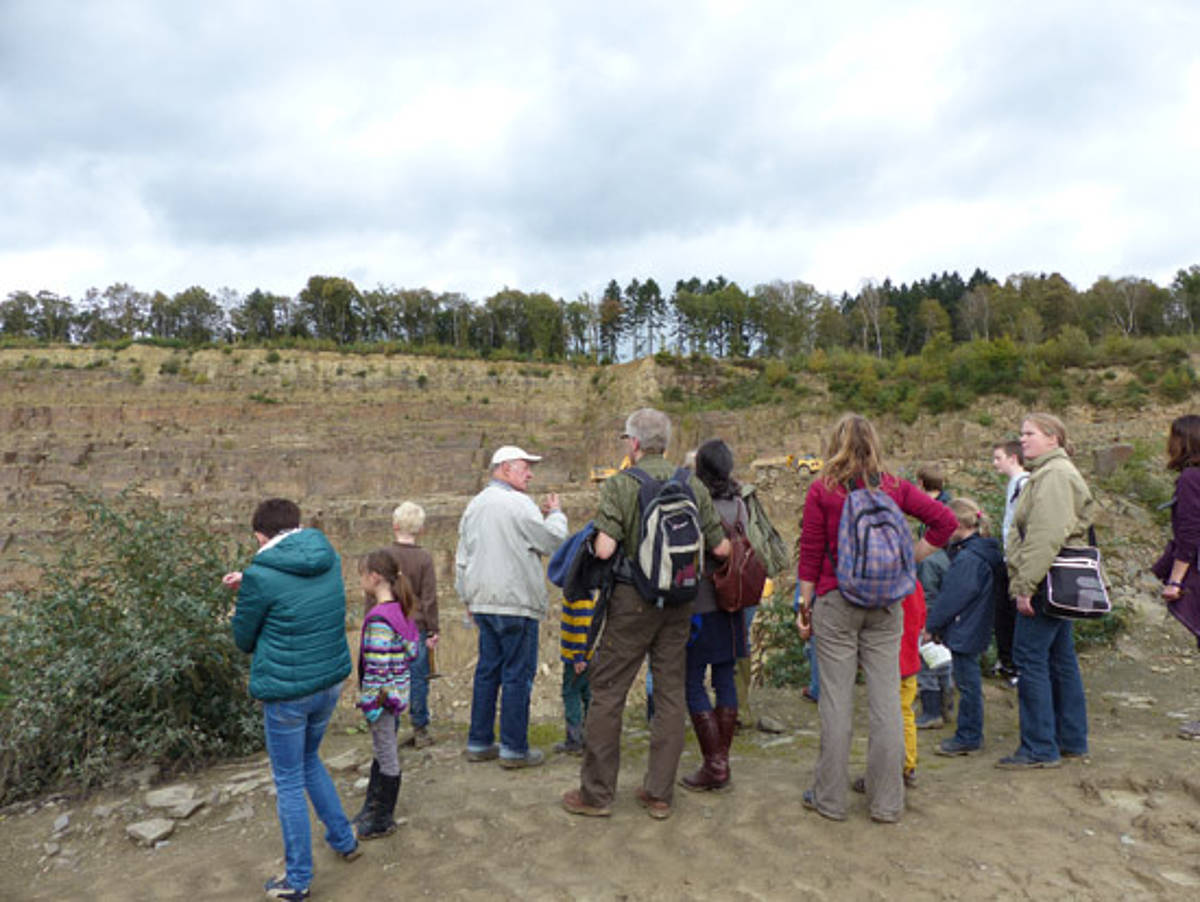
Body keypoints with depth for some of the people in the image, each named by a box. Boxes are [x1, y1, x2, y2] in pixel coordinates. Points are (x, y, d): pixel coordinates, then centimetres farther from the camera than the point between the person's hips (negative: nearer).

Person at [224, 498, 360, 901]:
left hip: (285, 692, -6)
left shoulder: (262, 576, -19)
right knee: (309, 760, 29)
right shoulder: (329, 558, -1)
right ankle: (344, 840, 37)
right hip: (330, 682, 6)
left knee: (289, 783, 12)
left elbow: (244, 640, -4)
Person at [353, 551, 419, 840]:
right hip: (396, 692, 9)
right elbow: (411, 651, 10)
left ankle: (383, 820, 21)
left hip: (383, 696, -9)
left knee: (386, 756, 5)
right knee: (380, 752, 22)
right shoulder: (399, 610, 4)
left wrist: (370, 702, -18)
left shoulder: (379, 618, -24)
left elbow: (378, 667, -25)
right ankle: (372, 807, 38)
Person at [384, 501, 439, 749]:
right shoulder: (424, 558, -6)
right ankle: (420, 730, 13)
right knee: (418, 679, 7)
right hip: (416, 627, -2)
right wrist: (433, 631, 0)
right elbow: (429, 598, -6)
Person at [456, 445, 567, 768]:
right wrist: (556, 513, 9)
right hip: (516, 602, -8)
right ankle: (514, 748, 7)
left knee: (487, 669, 15)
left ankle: (479, 742, 22)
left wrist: (467, 597, 24)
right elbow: (553, 542, -8)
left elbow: (462, 557, 18)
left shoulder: (475, 505, 14)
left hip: (483, 602, 8)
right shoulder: (518, 503, -13)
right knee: (518, 674, 0)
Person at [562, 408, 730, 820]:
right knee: (670, 692, 11)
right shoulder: (693, 485, 4)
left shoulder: (620, 484, -9)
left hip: (633, 599, -4)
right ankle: (659, 793, 20)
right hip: (679, 602, 5)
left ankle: (596, 792, 15)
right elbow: (721, 548, 4)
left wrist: (597, 535, 4)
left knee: (608, 690, 6)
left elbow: (604, 549, -19)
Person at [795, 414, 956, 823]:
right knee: (886, 699, 9)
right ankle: (886, 802, 19)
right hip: (885, 604, 3)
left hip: (836, 602, -2)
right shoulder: (894, 487, 3)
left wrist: (804, 604, 3)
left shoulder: (822, 490, -5)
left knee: (836, 701, 4)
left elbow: (810, 552, -4)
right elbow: (944, 520, 1)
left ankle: (829, 798, 15)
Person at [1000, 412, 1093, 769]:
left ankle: (1040, 748, 2)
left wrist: (1026, 586, -23)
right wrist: (1025, 584, 20)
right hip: (1059, 586, 11)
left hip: (1047, 586, -11)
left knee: (1030, 659, -6)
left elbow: (1046, 536, -23)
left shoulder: (1055, 475, -15)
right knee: (1061, 659, 15)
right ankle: (1072, 741, 26)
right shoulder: (1047, 473, 19)